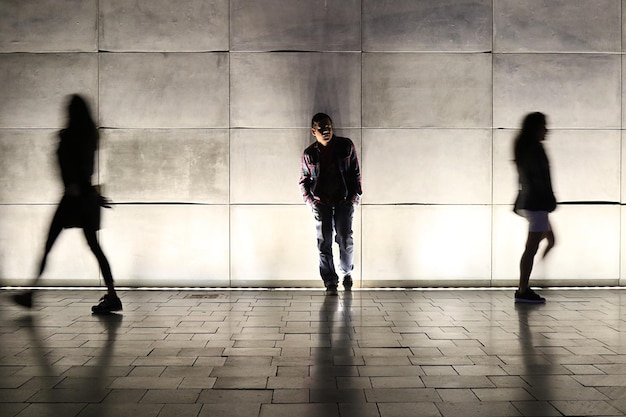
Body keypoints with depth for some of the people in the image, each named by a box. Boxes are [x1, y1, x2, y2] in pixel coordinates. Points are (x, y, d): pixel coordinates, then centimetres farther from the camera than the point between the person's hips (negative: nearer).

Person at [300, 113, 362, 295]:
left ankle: (347, 272, 20)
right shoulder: (309, 153, 4)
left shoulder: (346, 146, 3)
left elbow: (356, 172, 6)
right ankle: (330, 283, 5)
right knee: (324, 242, -2)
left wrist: (355, 197, -3)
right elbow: (303, 180, 12)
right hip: (321, 203, 1)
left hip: (344, 200, -1)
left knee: (345, 239, -7)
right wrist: (310, 201, 0)